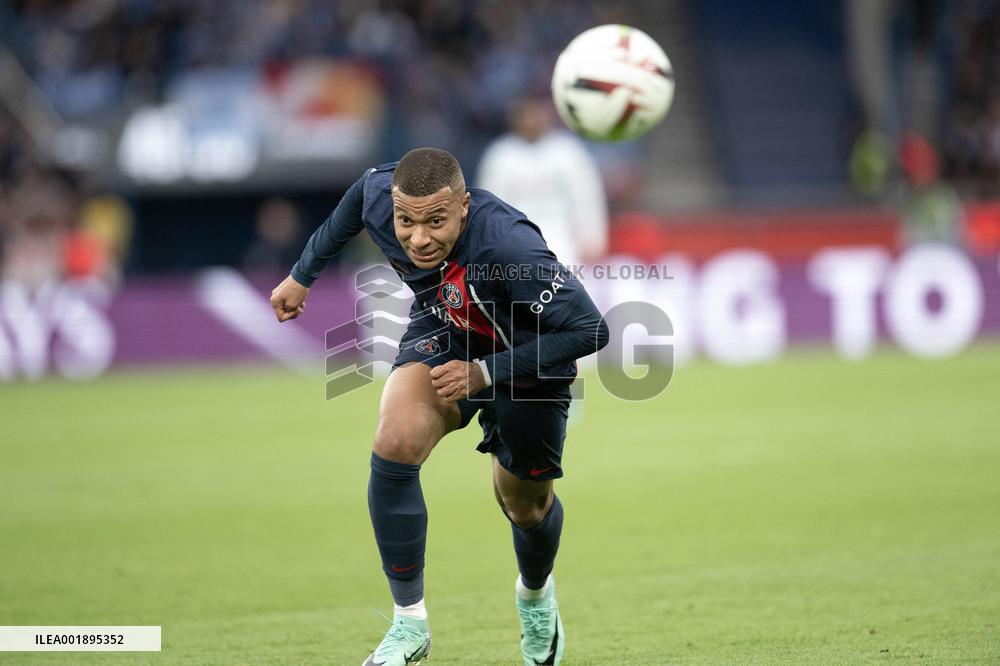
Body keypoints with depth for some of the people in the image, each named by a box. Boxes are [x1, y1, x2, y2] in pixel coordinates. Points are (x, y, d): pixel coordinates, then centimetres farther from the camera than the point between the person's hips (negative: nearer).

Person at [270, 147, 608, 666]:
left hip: (526, 357, -3)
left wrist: (486, 372, -32)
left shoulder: (511, 249, -42)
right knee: (396, 439, -26)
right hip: (442, 332, 3)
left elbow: (590, 329, -33)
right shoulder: (380, 194, -27)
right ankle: (409, 623, -11)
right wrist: (304, 273, 10)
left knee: (525, 506, 13)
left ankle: (535, 595, 53)